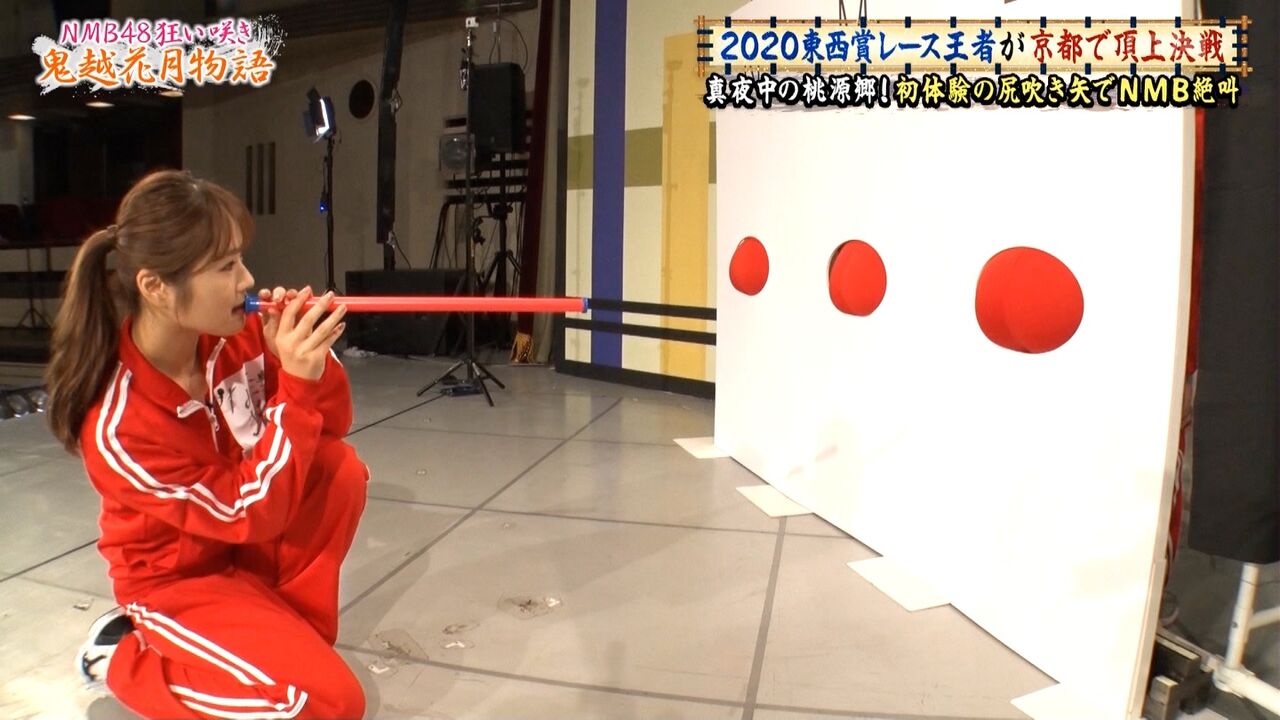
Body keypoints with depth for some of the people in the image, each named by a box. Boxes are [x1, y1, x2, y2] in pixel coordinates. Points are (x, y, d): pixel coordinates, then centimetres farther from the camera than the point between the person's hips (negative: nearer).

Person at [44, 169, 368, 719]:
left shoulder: (239, 334, -18)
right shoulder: (119, 427, -32)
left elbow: (330, 424, -7)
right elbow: (253, 513, -28)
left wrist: (311, 359, -29)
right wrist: (296, 385, -37)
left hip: (249, 540, 6)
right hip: (179, 578, -6)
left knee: (340, 468, -20)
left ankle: (292, 633, 0)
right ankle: (125, 658, 4)